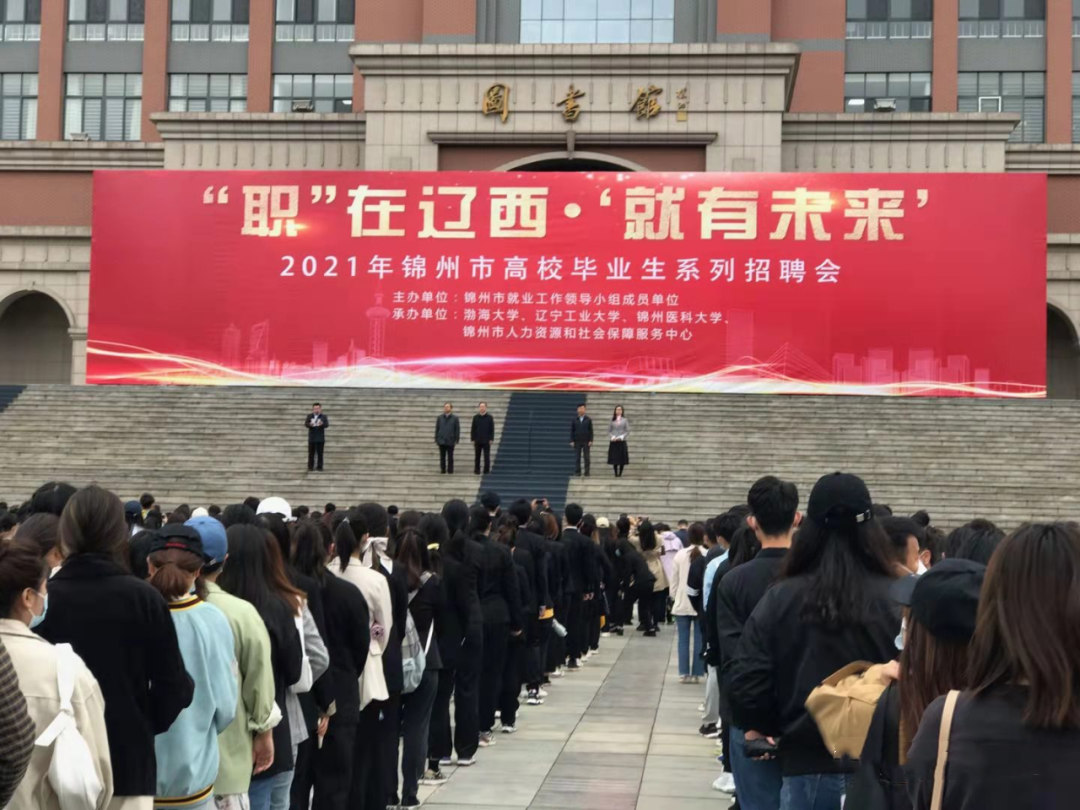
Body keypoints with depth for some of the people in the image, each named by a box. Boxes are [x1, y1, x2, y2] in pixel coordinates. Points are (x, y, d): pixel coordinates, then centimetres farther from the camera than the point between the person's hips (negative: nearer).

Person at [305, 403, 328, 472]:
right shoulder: (309, 416, 6)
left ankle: (319, 467, 2)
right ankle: (310, 467, 6)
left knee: (320, 453, -2)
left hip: (320, 438, -1)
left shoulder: (324, 416, 2)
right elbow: (306, 424, -5)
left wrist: (322, 424, -33)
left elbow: (327, 425, -10)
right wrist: (310, 424, -29)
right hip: (311, 438, 1)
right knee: (311, 453, 2)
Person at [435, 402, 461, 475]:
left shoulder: (454, 418, 2)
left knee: (450, 457, 3)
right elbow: (437, 429, 8)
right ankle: (443, 471, 11)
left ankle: (450, 471, 8)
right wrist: (436, 439, 3)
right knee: (442, 457, 5)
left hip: (450, 441, -2)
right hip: (441, 441, 2)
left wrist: (457, 439, -4)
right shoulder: (440, 417, 7)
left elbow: (457, 429, 2)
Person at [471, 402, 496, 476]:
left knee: (486, 457, -1)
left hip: (486, 441, -2)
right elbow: (473, 429, 6)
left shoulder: (490, 417, 1)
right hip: (477, 441, 2)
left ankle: (486, 471, 3)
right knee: (477, 456, 7)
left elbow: (492, 429, 1)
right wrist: (472, 439, 0)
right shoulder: (475, 417, 5)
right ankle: (477, 470, 13)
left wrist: (491, 439, -6)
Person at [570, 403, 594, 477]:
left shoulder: (588, 419, 2)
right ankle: (577, 472, 5)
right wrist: (572, 441, -2)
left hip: (586, 442, -1)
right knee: (577, 457, 1)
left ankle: (587, 473, 4)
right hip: (577, 442, 1)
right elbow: (572, 431, 5)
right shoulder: (574, 419, 5)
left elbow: (591, 431, 1)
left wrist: (591, 441, -7)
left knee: (587, 457, 0)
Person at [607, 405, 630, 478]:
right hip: (614, 442, 1)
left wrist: (621, 437, -12)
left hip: (622, 442, -1)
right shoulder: (612, 420, 7)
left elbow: (627, 431, 1)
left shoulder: (624, 420, 3)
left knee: (622, 458, -2)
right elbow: (609, 431, 7)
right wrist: (612, 437, -9)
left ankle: (620, 473, 6)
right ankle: (616, 473, 7)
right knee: (614, 458, -1)